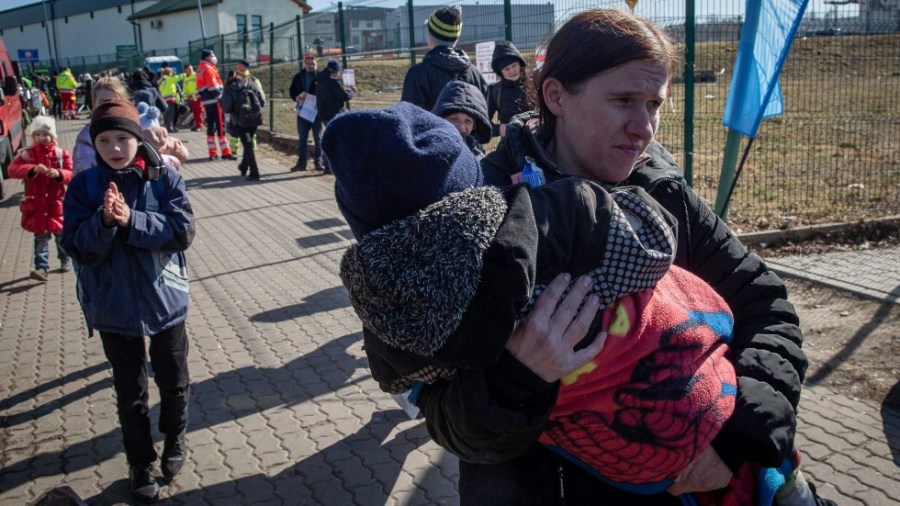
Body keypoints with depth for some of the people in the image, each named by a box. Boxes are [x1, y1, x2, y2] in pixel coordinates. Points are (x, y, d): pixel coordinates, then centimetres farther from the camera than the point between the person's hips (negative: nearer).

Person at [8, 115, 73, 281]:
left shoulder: (61, 153, 0)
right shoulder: (28, 154, -4)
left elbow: (70, 174, -4)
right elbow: (13, 169, -17)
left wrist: (59, 173, -27)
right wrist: (33, 169, -34)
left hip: (57, 202, 1)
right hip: (36, 204, -1)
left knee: (61, 234, 13)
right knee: (41, 237, 2)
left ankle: (65, 260, 34)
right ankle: (42, 268, 4)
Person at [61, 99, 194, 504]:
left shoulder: (165, 178, -8)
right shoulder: (84, 186, -7)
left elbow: (183, 231, -17)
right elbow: (77, 248, -12)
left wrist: (131, 220, -28)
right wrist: (103, 221, -29)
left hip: (165, 299, 0)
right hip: (113, 307, 0)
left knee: (174, 382, 16)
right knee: (130, 392, 13)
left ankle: (175, 439, 44)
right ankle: (141, 463, 31)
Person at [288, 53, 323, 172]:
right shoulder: (298, 77, 8)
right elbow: (292, 91, 9)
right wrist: (297, 98, -11)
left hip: (317, 111, -3)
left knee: (318, 138, 5)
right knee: (302, 138, 8)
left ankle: (318, 161, 13)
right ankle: (301, 162, 14)